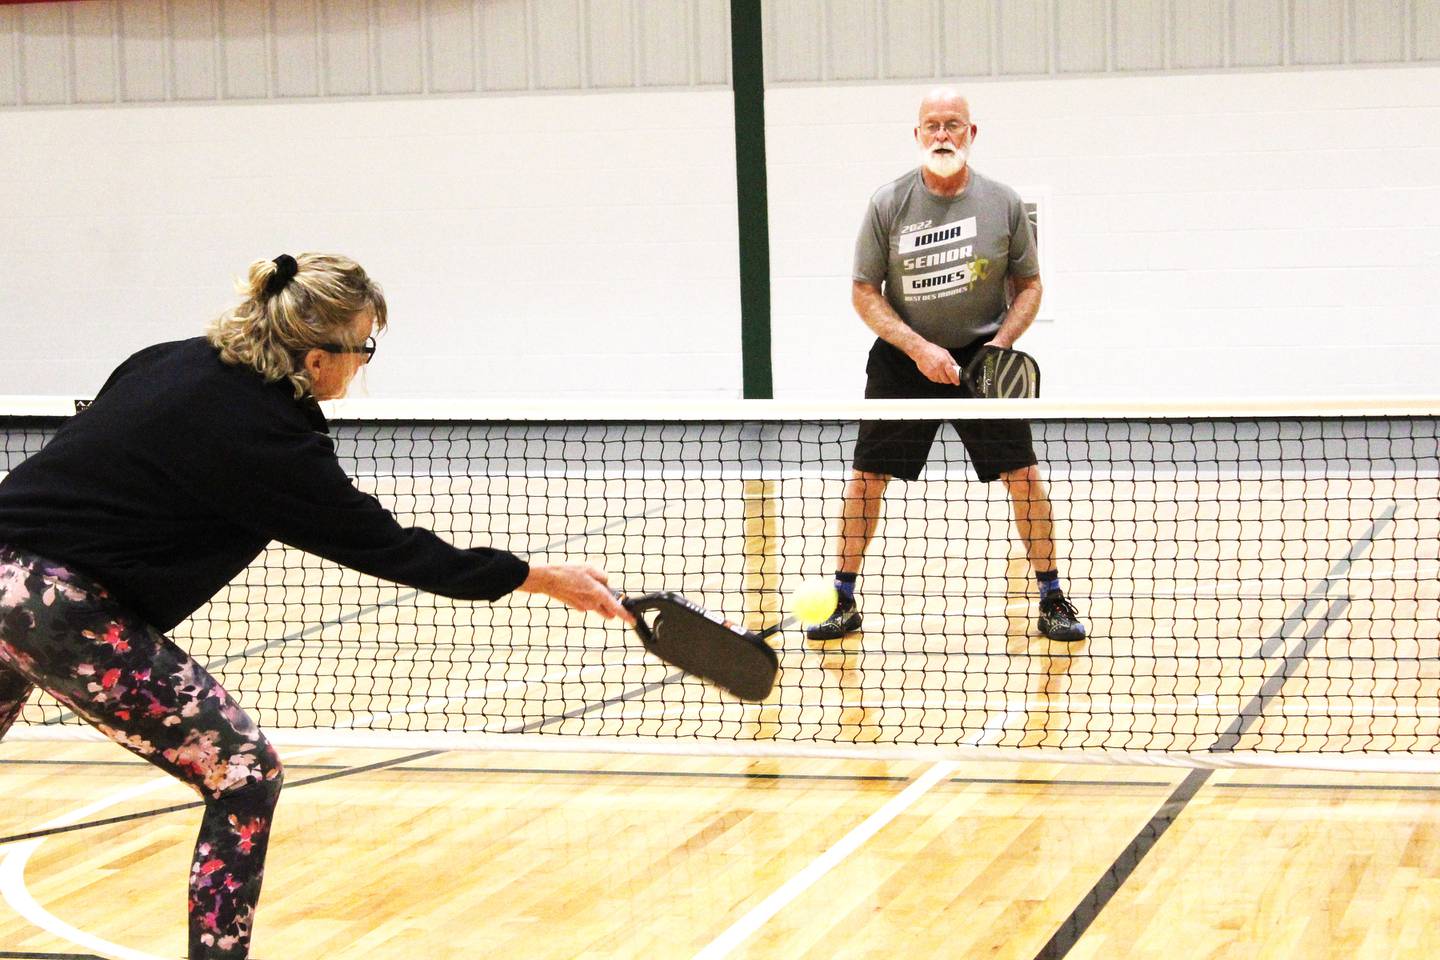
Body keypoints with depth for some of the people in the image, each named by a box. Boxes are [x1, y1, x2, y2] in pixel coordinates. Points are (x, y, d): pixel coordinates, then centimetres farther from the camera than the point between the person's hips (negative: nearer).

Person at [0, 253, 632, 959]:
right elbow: (386, 548, -7)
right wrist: (543, 578, -2)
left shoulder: (171, 363, 8)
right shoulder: (267, 438, -14)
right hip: (65, 608, -9)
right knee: (245, 775, -2)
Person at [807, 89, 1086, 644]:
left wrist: (1000, 344, -11)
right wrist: (919, 349, -16)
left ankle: (1052, 600, 6)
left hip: (982, 356, 0)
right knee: (867, 475, -1)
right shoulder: (888, 205, -6)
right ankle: (843, 602, 12)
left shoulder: (1003, 204, -4)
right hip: (903, 357, 0)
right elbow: (864, 293, -4)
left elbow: (1029, 285, 6)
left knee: (1023, 473, -6)